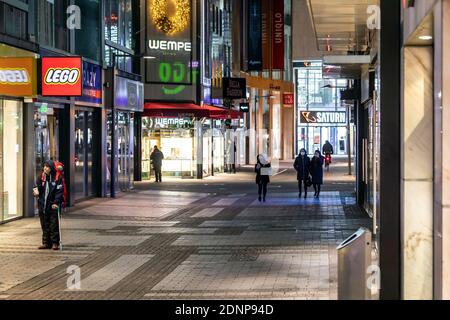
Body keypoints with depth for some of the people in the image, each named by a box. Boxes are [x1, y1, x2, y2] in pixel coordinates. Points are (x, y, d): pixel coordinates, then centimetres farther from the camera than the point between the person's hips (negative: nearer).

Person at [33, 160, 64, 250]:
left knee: (54, 225, -3)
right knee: (45, 225, 9)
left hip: (53, 205, -4)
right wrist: (36, 190, -12)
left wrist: (56, 203, -14)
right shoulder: (41, 177, 6)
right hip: (42, 205, 4)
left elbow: (59, 191, -8)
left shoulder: (57, 178, -7)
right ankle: (46, 243, 15)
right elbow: (37, 186, 12)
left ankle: (55, 243, 3)